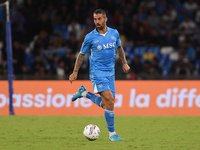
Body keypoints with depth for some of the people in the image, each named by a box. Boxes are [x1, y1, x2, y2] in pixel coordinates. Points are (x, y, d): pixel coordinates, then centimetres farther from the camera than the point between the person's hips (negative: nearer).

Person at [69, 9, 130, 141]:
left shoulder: (114, 33, 3)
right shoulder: (90, 37, -8)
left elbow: (119, 47, 23)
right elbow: (82, 55, 5)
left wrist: (124, 63, 18)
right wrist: (75, 72, 5)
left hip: (110, 73, 5)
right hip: (97, 72, -5)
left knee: (107, 104, 6)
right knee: (110, 101, -17)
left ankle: (84, 93, 27)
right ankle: (112, 134, -8)